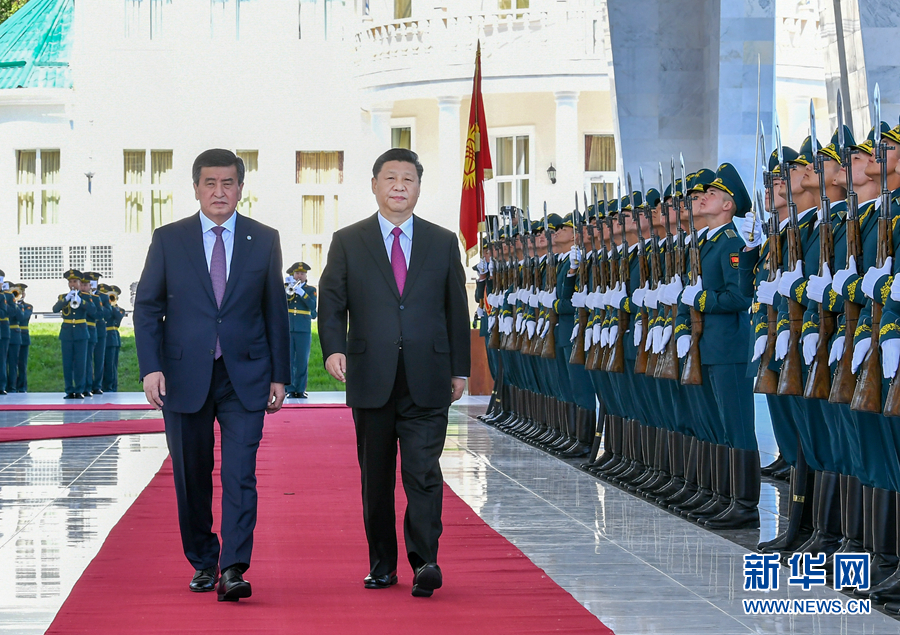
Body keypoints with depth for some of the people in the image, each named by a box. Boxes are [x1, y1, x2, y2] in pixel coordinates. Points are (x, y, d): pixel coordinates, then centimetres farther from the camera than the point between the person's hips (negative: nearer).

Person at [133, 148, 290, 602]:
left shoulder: (264, 241, 6)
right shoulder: (168, 240, 4)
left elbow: (275, 311, 9)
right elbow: (147, 307, 4)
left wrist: (279, 375, 5)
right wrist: (151, 367, -8)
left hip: (245, 377, -1)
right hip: (185, 376, 1)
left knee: (240, 475, -11)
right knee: (192, 479, 8)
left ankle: (233, 570, -14)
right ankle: (203, 563, 22)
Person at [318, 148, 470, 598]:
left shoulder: (443, 243, 10)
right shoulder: (347, 242, 7)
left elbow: (456, 308, 11)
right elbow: (332, 303, 1)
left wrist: (460, 369, 8)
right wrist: (334, 349, -16)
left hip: (427, 381, 0)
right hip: (371, 379, 0)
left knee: (423, 471, -9)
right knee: (376, 476, 7)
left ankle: (424, 561, -10)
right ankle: (382, 564, 16)